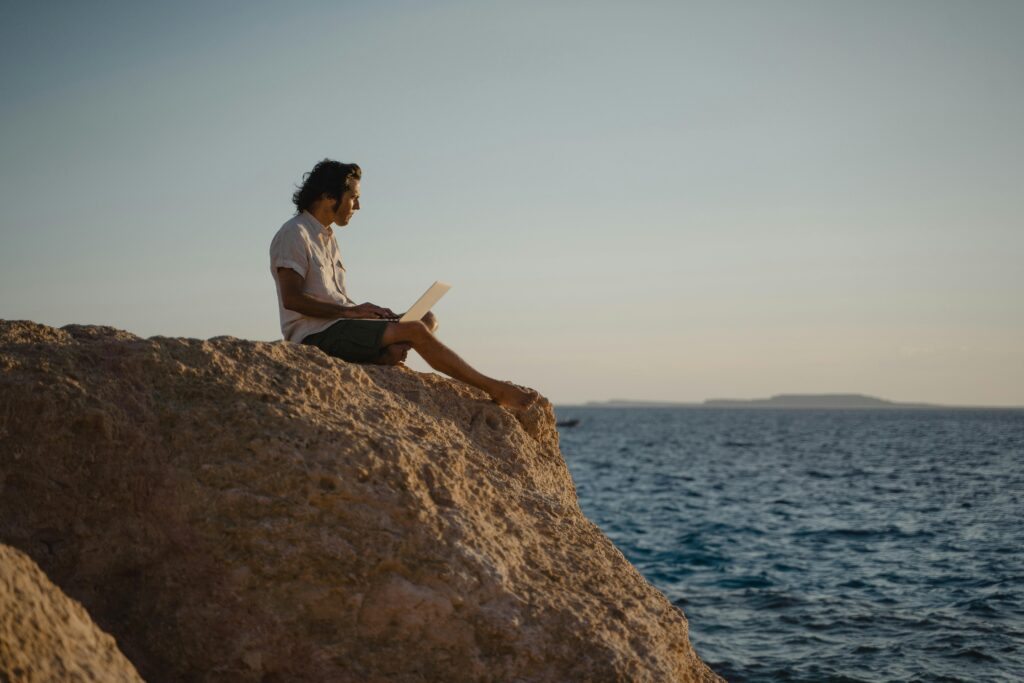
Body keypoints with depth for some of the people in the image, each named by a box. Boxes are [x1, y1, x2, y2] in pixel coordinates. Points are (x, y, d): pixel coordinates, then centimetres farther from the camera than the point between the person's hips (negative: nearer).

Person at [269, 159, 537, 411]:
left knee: (427, 319, 1)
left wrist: (368, 312, 3)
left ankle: (383, 356, -28)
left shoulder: (326, 237, 23)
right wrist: (351, 310, -17)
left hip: (336, 326, 10)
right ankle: (494, 389, -13)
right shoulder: (294, 234, -8)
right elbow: (291, 299, -19)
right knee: (414, 330, -21)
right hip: (316, 334, -10)